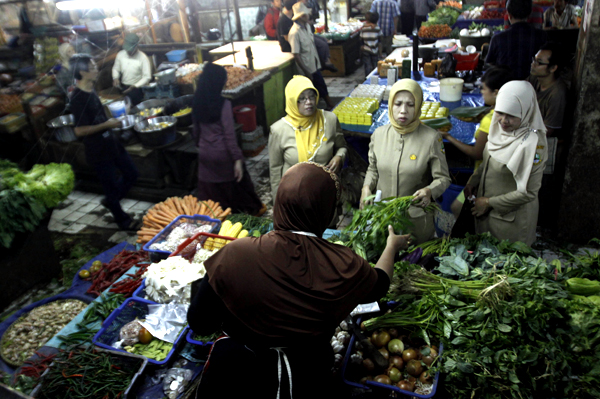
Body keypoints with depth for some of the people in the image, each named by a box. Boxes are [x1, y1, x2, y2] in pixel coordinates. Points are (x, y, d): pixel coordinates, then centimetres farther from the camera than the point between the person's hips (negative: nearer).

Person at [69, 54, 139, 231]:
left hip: (110, 142, 9)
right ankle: (122, 220, 26)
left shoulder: (91, 91, 5)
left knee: (131, 173, 18)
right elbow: (80, 130, -25)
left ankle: (109, 200, 38)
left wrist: (112, 121, 8)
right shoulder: (78, 98, -23)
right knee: (112, 186, 6)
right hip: (98, 151, -9)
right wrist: (107, 124, -21)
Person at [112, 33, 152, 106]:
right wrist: (115, 78, -8)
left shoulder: (143, 58, -13)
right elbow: (116, 68, 14)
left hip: (136, 88, -4)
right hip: (122, 87, 4)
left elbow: (147, 77, -15)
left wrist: (134, 87, -23)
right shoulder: (120, 54, 0)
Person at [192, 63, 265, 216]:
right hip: (222, 153, -4)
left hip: (204, 153, 5)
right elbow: (229, 134, -20)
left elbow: (196, 131, 9)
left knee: (210, 190, 15)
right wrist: (237, 158, -17)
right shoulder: (223, 104, -17)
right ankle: (253, 209, 36)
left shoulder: (197, 103, 0)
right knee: (237, 182, 16)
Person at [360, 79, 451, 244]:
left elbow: (443, 178, -8)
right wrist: (367, 187, -9)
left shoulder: (431, 137, -13)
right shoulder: (379, 134, -3)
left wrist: (430, 191, -28)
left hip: (417, 218, -2)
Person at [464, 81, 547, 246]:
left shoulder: (533, 143, -27)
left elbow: (528, 193, -23)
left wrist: (489, 203, -16)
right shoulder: (501, 129, -4)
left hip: (511, 218, -7)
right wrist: (473, 181, -1)